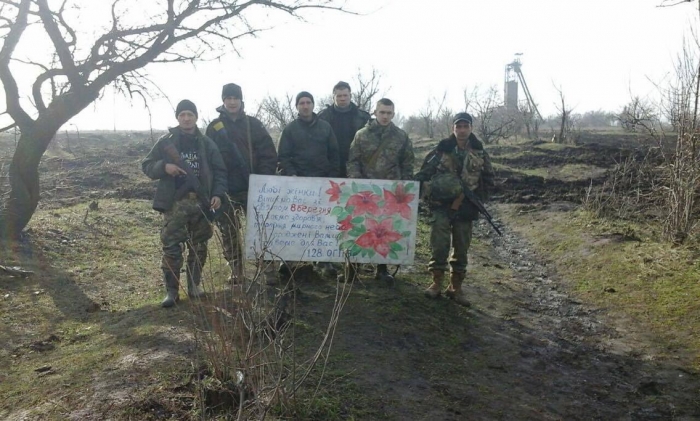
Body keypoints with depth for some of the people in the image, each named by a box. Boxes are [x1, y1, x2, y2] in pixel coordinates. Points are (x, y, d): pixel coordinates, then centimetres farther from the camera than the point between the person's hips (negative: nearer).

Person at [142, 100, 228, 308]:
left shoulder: (207, 144, 8)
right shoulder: (166, 141, 3)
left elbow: (219, 170, 8)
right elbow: (147, 165, 6)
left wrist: (218, 193, -6)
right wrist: (164, 167, -14)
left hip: (200, 202, 2)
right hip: (174, 202, -2)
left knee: (199, 246, 9)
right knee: (171, 247, -4)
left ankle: (194, 284, 24)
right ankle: (172, 290, 5)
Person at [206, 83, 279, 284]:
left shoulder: (253, 124, 4)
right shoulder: (214, 127, 5)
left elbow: (269, 154, 0)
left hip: (252, 187, -1)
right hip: (225, 189, 1)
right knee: (228, 231, 7)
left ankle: (268, 268, 7)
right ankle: (235, 270, 18)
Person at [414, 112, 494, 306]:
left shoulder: (480, 153, 6)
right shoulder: (441, 149, -1)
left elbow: (489, 179, 12)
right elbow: (423, 174, 2)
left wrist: (478, 198, 0)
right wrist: (428, 195, -8)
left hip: (466, 208, 2)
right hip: (441, 205, -2)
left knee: (461, 248, 8)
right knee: (439, 245, -5)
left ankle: (456, 286, 19)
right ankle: (437, 282, 10)